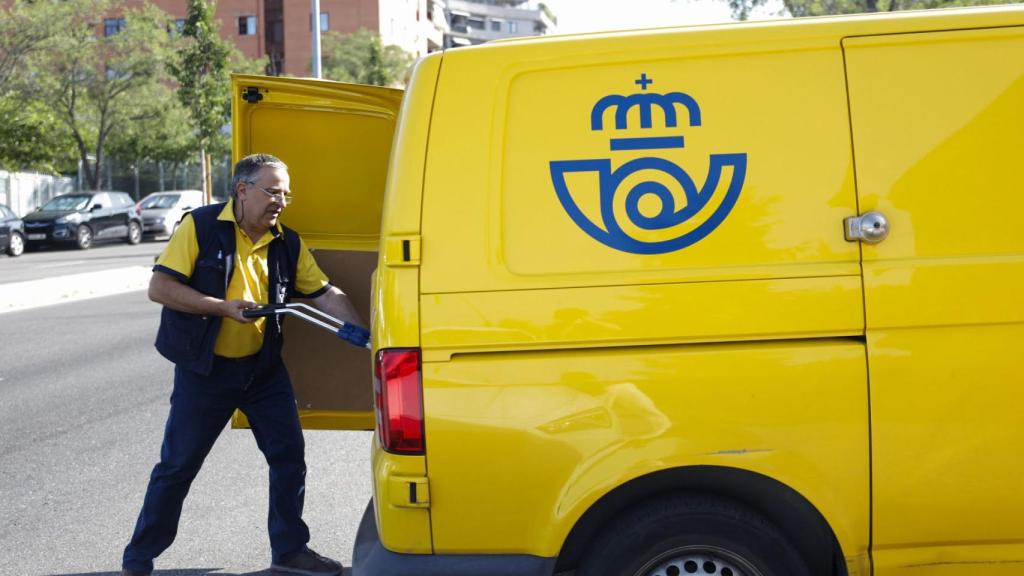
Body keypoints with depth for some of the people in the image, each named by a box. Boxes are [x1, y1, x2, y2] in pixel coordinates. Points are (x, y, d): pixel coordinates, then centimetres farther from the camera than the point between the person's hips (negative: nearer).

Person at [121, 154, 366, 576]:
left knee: (289, 456, 5)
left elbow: (325, 293, 1)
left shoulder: (287, 244, 2)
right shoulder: (200, 226, -12)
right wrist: (224, 307, -22)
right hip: (204, 370, -5)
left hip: (263, 368, 5)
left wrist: (364, 334, -12)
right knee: (177, 466, 3)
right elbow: (159, 288, -16)